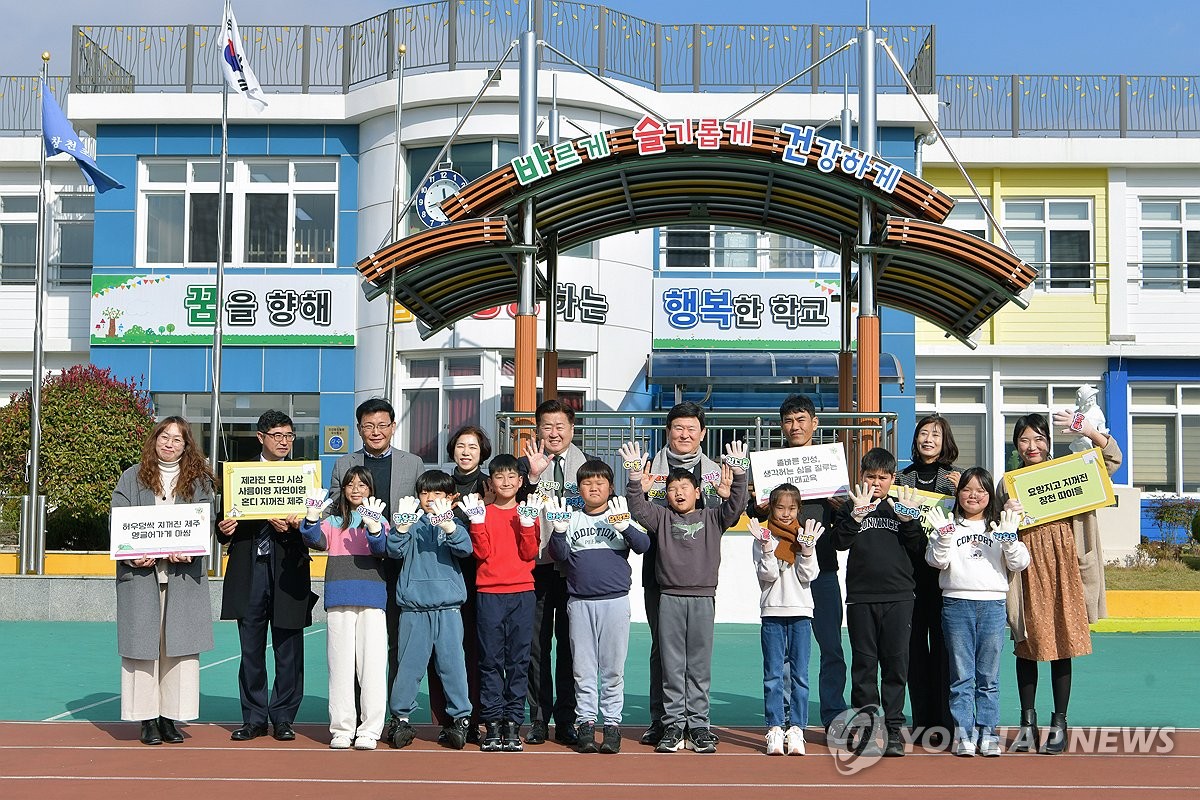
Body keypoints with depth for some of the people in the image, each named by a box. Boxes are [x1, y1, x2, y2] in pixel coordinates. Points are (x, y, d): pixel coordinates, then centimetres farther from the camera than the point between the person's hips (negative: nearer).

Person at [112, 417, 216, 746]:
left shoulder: (199, 480, 11)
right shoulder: (132, 477, 10)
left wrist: (187, 551, -16)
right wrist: (133, 555, -14)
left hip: (184, 574, 1)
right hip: (140, 573, 0)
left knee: (179, 644, -1)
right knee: (143, 642, -1)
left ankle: (170, 718, 5)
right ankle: (148, 719, 3)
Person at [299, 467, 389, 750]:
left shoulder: (379, 519, 10)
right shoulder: (333, 520, 16)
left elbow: (382, 548, -8)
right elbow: (317, 541, -3)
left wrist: (373, 526, -26)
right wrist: (312, 516, -19)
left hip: (371, 599, -2)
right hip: (338, 599, 2)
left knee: (371, 664, -5)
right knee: (340, 665, 2)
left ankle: (369, 730, -1)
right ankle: (341, 729, 7)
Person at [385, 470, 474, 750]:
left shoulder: (453, 524, 9)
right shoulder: (411, 523, 11)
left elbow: (465, 548, -10)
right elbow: (395, 551, -4)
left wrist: (447, 524, -28)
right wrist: (401, 526, -21)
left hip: (447, 606, 0)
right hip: (413, 605, 0)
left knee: (452, 662, -1)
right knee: (408, 663, 1)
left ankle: (460, 718, 8)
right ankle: (402, 718, 11)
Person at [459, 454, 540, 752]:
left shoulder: (528, 512, 10)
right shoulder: (484, 512, 8)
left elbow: (530, 553, -1)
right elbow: (482, 552, -3)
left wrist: (527, 524, -12)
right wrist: (478, 521, -11)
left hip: (522, 593, 1)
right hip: (489, 594, 0)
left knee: (518, 660, 1)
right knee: (490, 660, -1)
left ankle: (513, 723, 6)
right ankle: (492, 724, 4)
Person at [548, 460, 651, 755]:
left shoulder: (621, 515, 8)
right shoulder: (571, 518, 11)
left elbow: (643, 545, -6)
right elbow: (559, 555, 2)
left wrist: (623, 526, -21)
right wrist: (559, 530, -15)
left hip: (615, 600, -1)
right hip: (580, 602, 1)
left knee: (613, 667, 1)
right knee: (583, 667, 2)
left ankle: (612, 724, 6)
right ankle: (585, 723, 9)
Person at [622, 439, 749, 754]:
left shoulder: (712, 518, 10)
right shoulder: (661, 518, 9)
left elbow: (735, 505, -3)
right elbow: (638, 507, -5)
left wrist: (738, 473, -16)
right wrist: (635, 475, -18)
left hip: (703, 598, 0)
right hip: (670, 598, 0)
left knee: (700, 666, 4)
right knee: (672, 665, 2)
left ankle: (698, 725, 10)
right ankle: (673, 725, 8)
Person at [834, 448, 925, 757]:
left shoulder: (901, 506, 12)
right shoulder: (851, 507, 9)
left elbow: (918, 546, 5)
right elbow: (840, 541, -6)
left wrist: (909, 519, -9)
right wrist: (857, 515, -18)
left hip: (898, 596, 1)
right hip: (860, 597, -1)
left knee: (896, 662, 0)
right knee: (864, 663, 1)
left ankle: (893, 727, 7)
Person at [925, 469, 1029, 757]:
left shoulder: (1001, 526, 12)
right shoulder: (948, 525, 9)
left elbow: (1019, 563, 3)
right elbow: (937, 561, -3)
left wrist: (1008, 538, -12)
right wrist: (943, 536, -18)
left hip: (992, 604, 1)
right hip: (956, 604, -1)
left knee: (989, 675, 4)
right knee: (961, 674, 1)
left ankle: (987, 732, 11)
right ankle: (963, 733, 6)